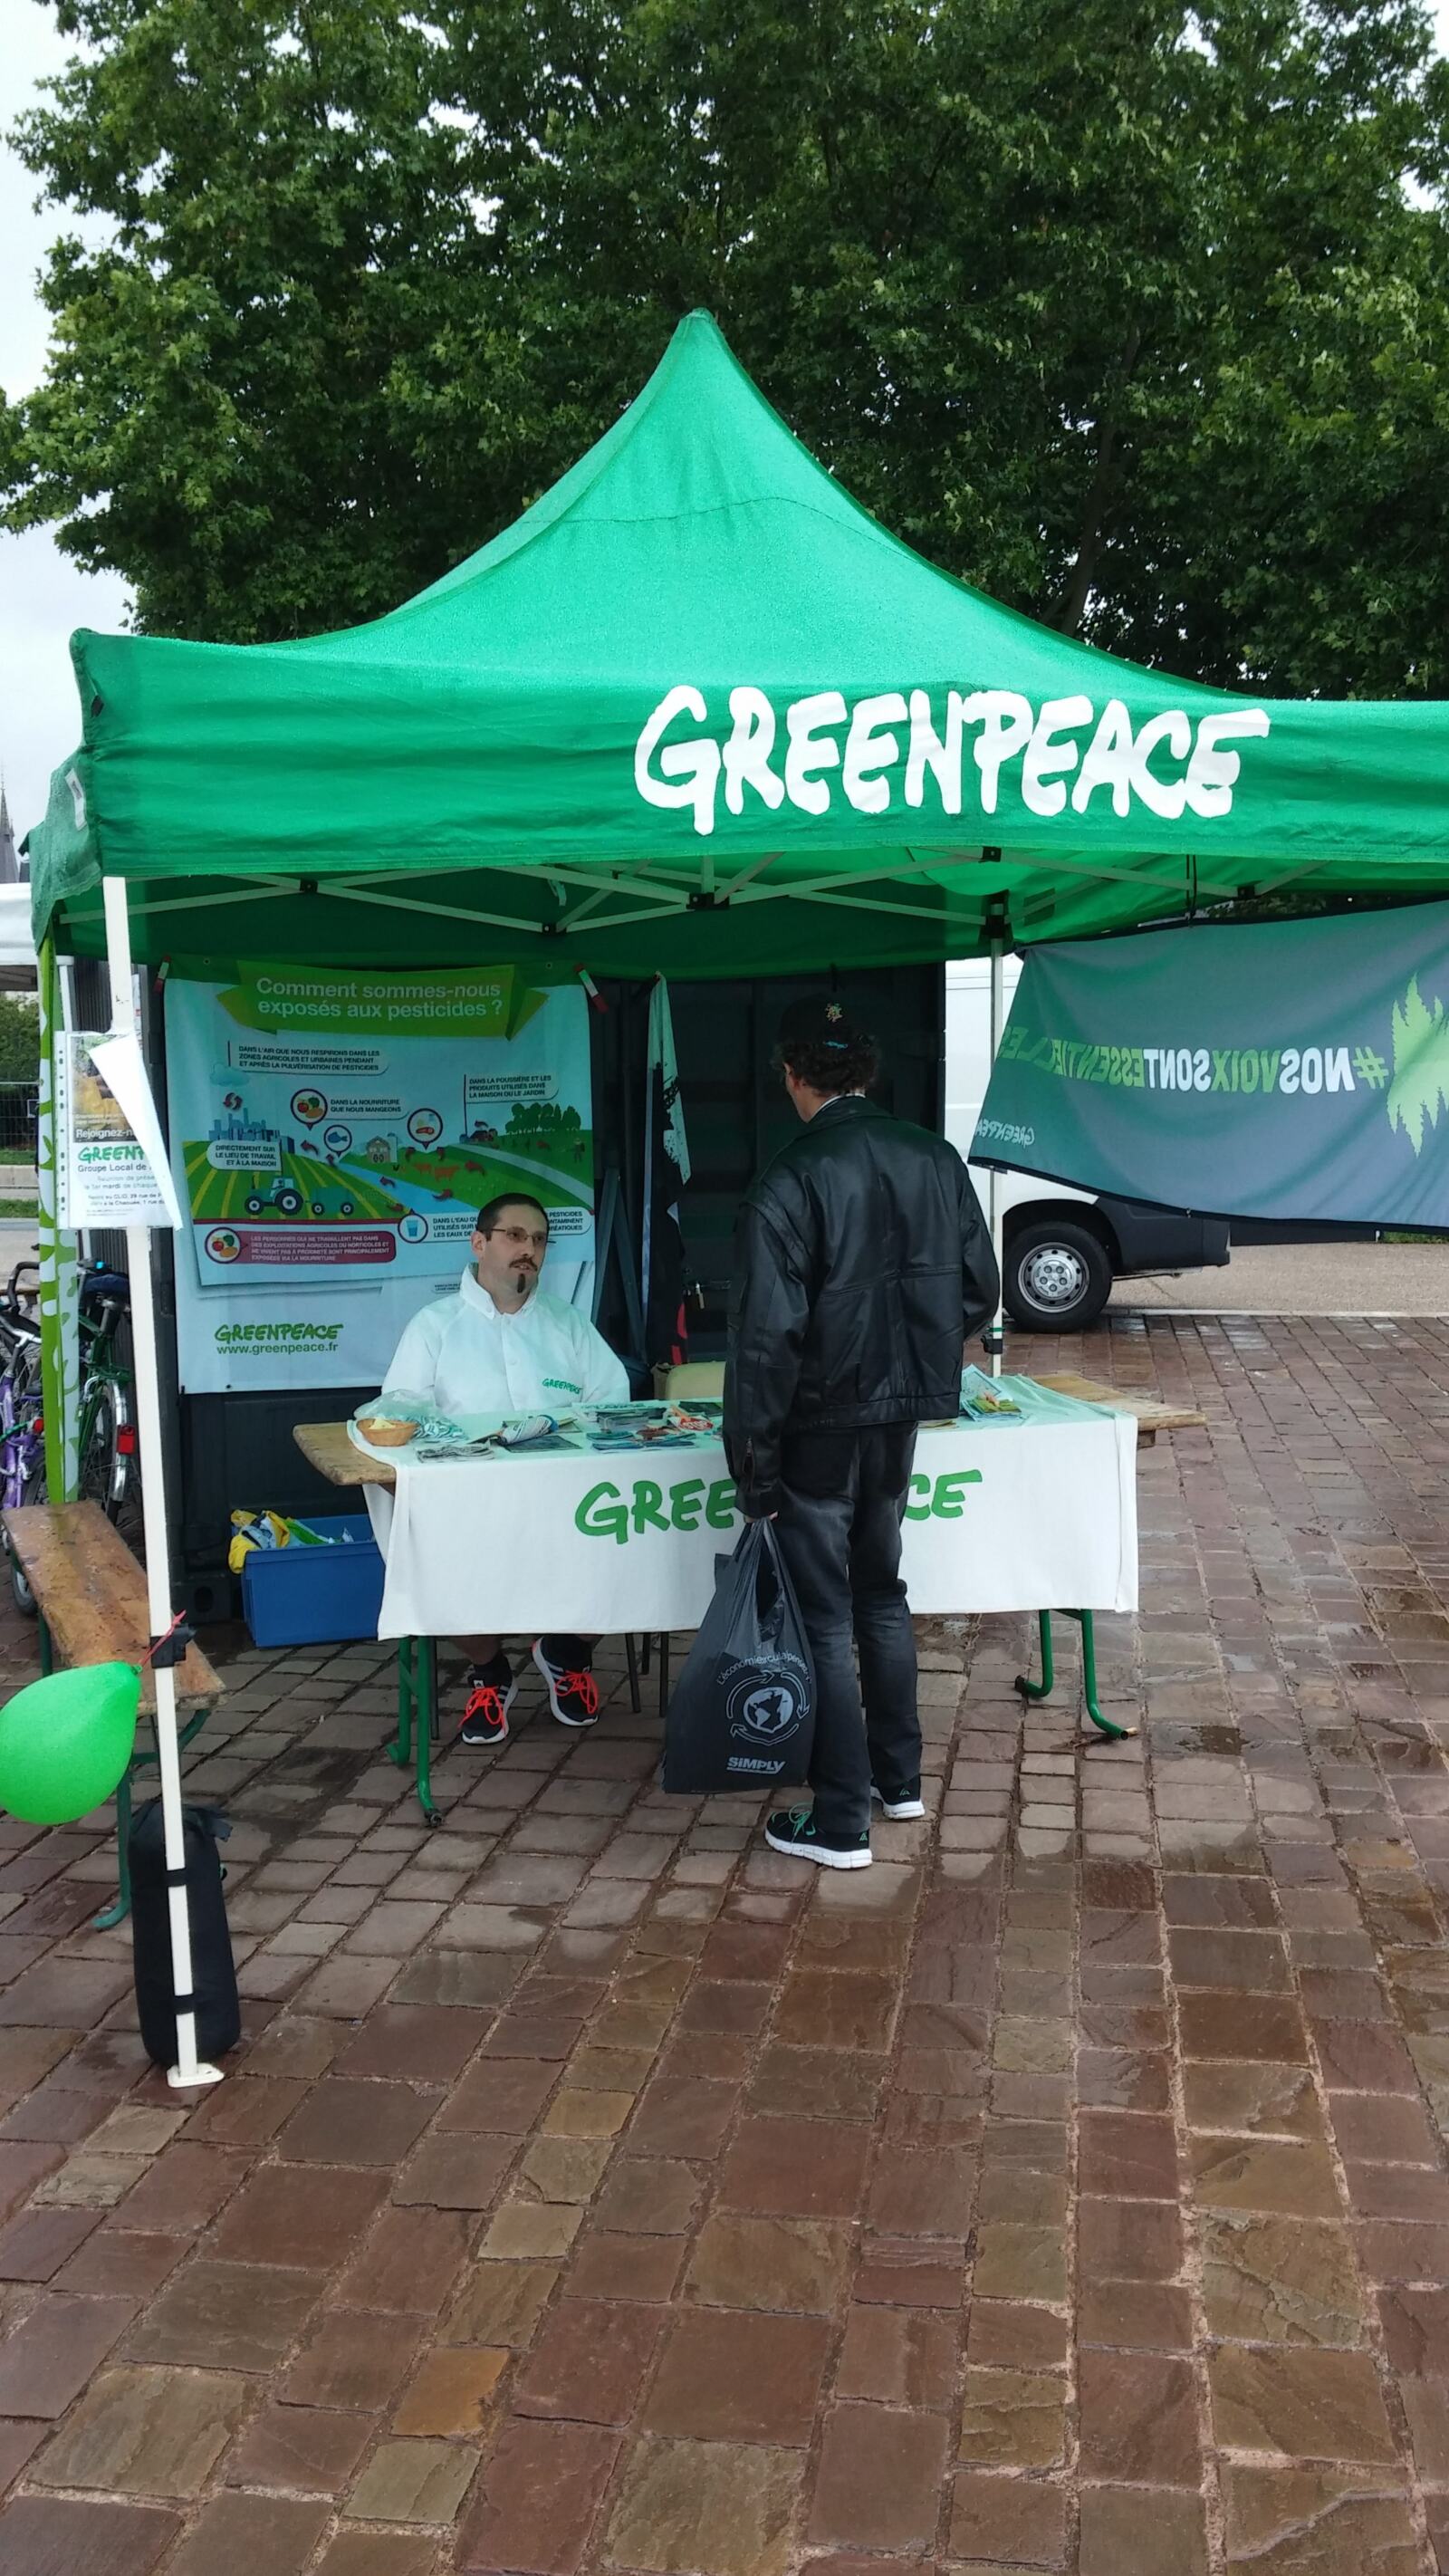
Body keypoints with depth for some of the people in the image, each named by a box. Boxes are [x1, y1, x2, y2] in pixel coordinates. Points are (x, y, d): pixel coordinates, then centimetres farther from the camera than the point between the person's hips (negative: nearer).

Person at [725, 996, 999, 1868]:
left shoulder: (790, 1183, -19)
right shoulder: (936, 1160, -1)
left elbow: (768, 1335, -20)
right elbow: (979, 1290, 5)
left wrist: (754, 1461, -12)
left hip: (821, 1425, -6)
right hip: (902, 1413, 6)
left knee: (825, 1616, 5)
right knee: (882, 1591, 23)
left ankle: (841, 1822, 14)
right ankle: (900, 1777, 34)